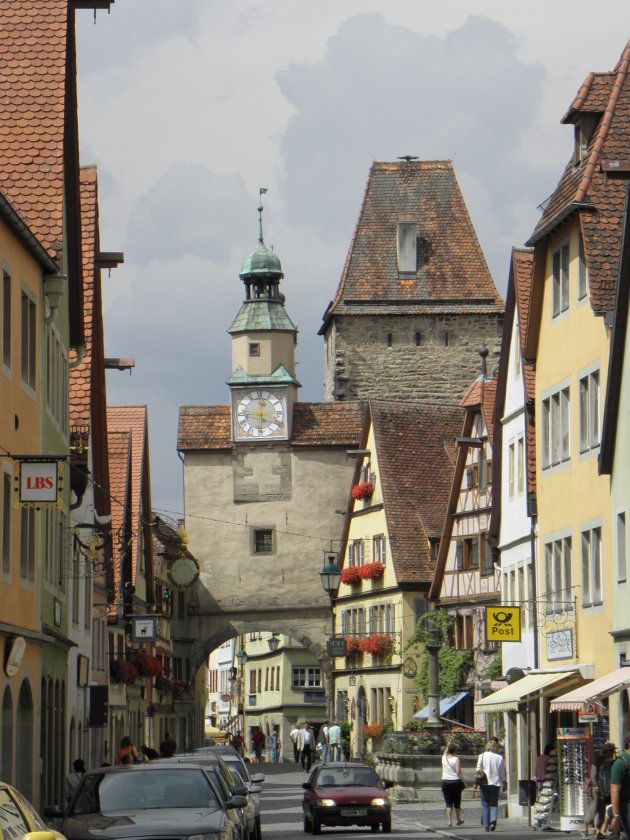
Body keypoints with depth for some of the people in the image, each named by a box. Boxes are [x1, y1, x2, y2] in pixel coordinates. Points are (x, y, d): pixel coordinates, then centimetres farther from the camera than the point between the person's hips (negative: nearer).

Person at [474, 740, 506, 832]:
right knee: (494, 804, 7)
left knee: (485, 805, 8)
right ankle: (493, 819, -19)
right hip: (496, 783, 1)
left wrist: (476, 783, 3)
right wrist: (504, 784, 13)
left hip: (484, 783, -1)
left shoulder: (482, 756, -2)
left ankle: (486, 825, 6)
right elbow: (502, 773, 4)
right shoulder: (500, 757, 0)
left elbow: (478, 770, -3)